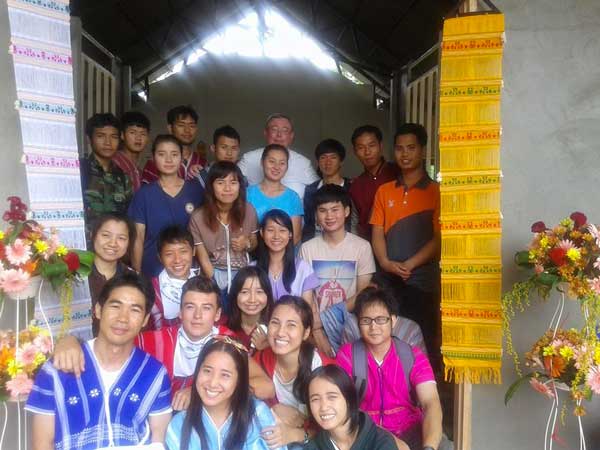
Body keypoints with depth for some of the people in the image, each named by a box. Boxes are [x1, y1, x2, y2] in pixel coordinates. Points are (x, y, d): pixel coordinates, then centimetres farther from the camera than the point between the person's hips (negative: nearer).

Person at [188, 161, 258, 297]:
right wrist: (216, 285, -12)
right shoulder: (198, 218, -12)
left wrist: (247, 244, -11)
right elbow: (203, 259, -6)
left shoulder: (248, 211, -6)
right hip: (214, 274, -1)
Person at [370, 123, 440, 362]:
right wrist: (386, 262, -8)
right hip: (388, 281, 4)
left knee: (423, 344, -1)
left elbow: (439, 238, -5)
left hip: (423, 281, -3)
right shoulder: (384, 191, 13)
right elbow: (377, 232, 8)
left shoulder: (435, 192, 1)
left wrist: (409, 264, -13)